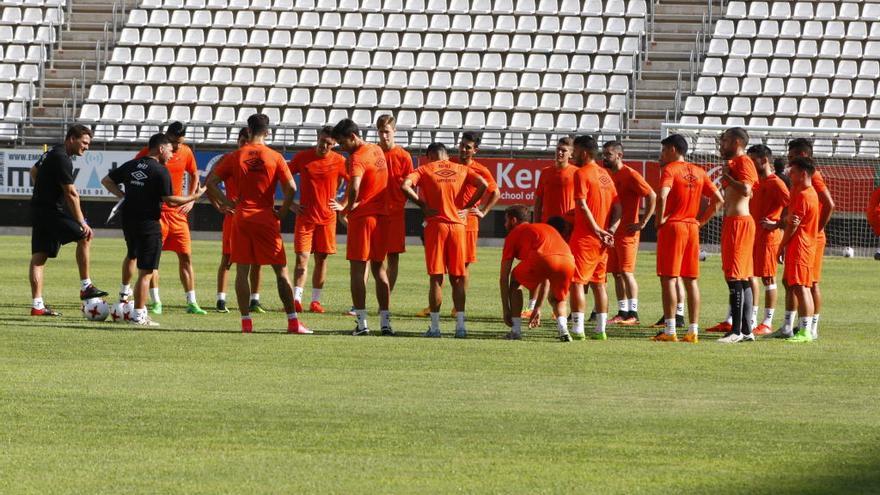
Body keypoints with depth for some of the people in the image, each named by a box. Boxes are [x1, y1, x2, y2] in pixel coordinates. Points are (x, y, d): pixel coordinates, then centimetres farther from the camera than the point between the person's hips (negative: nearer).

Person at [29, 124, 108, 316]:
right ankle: (86, 287, 1)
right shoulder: (62, 159, -17)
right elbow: (71, 194, -20)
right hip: (52, 211, -10)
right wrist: (82, 223, -18)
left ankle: (37, 305, 2)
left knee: (38, 257, 4)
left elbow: (34, 171, 33)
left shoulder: (52, 153, 15)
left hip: (38, 210, 10)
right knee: (84, 236, -2)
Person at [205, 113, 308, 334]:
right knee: (281, 270, 4)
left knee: (242, 270, 5)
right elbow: (291, 188, -11)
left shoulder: (235, 156, 2)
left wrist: (226, 203, 5)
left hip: (241, 218, 1)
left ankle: (246, 321, 0)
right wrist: (282, 213, 1)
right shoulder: (275, 157, -3)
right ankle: (293, 321, 2)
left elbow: (210, 182, -1)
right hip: (266, 220, -1)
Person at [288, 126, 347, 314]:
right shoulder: (302, 157, -2)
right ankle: (296, 299, -11)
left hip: (327, 218, 1)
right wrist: (291, 203, 1)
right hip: (305, 216, -1)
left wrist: (343, 204, 0)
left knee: (321, 259, 4)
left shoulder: (339, 161, -2)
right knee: (302, 257, -8)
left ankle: (315, 300, 11)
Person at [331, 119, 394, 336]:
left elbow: (354, 187, -31)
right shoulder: (377, 150, 11)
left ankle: (362, 322, -6)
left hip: (362, 216, -8)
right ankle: (385, 322, 11)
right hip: (381, 216, 8)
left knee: (357, 269, -2)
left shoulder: (357, 157, -15)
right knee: (379, 269, 13)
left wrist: (349, 208, -13)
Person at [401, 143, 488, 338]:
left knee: (436, 278, 1)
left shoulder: (425, 170, 5)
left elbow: (405, 186, -11)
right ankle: (460, 325, 3)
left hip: (436, 224, -2)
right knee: (457, 279, 9)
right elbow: (483, 184, -2)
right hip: (458, 225, 2)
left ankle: (435, 327, -1)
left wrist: (422, 204, -2)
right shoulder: (461, 170, 12)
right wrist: (467, 206, 4)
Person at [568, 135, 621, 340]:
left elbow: (582, 205, -20)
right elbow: (618, 206, 11)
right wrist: (610, 230, 0)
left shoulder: (582, 174, -9)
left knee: (576, 282, -5)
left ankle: (577, 329, -9)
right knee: (599, 283, 12)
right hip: (602, 239, 8)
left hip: (585, 237, -8)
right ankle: (600, 330, 12)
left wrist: (597, 229, -18)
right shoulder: (605, 174, 14)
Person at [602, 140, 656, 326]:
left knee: (626, 272, -10)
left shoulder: (630, 175, -11)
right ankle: (622, 312, 11)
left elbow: (652, 196, -16)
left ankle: (633, 313, -9)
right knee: (617, 273, 8)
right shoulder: (608, 176, 13)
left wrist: (643, 222, -15)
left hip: (627, 232, -8)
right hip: (612, 232, 8)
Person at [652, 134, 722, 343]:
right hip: (692, 228, 6)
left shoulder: (670, 169, -7)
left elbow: (662, 195, -25)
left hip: (672, 226, -6)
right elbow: (718, 199, 11)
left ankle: (669, 331, -10)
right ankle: (693, 331, 6)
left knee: (668, 278, -5)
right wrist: (702, 220, 13)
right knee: (691, 280, 8)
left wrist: (659, 219, -12)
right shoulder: (699, 172, 13)